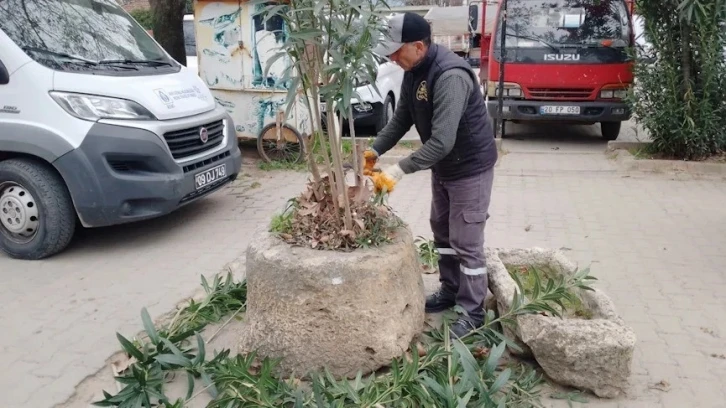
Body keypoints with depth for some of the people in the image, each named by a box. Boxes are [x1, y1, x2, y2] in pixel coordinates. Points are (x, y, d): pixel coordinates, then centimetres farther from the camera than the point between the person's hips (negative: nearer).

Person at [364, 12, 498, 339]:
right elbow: (401, 119, 4)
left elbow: (442, 141, -37)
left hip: (470, 167, -9)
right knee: (441, 231, 19)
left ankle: (473, 312, 13)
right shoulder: (414, 71, -3)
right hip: (443, 166, 9)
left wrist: (399, 171, -37)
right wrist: (374, 150, -9)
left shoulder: (451, 76, -32)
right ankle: (450, 290, 37)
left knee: (466, 242, -2)